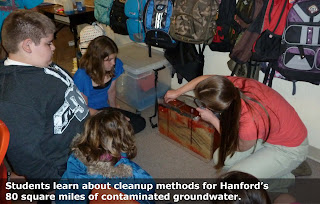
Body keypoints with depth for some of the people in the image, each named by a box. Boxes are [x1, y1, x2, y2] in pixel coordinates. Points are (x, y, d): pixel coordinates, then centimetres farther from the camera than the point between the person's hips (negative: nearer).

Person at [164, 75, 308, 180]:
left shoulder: (249, 123, -41)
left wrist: (212, 120, -15)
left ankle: (285, 176, 9)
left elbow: (241, 148, -14)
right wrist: (177, 92, 8)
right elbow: (205, 79, -2)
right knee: (220, 159, 3)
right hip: (268, 133, 7)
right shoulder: (234, 84, -26)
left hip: (289, 149, -7)